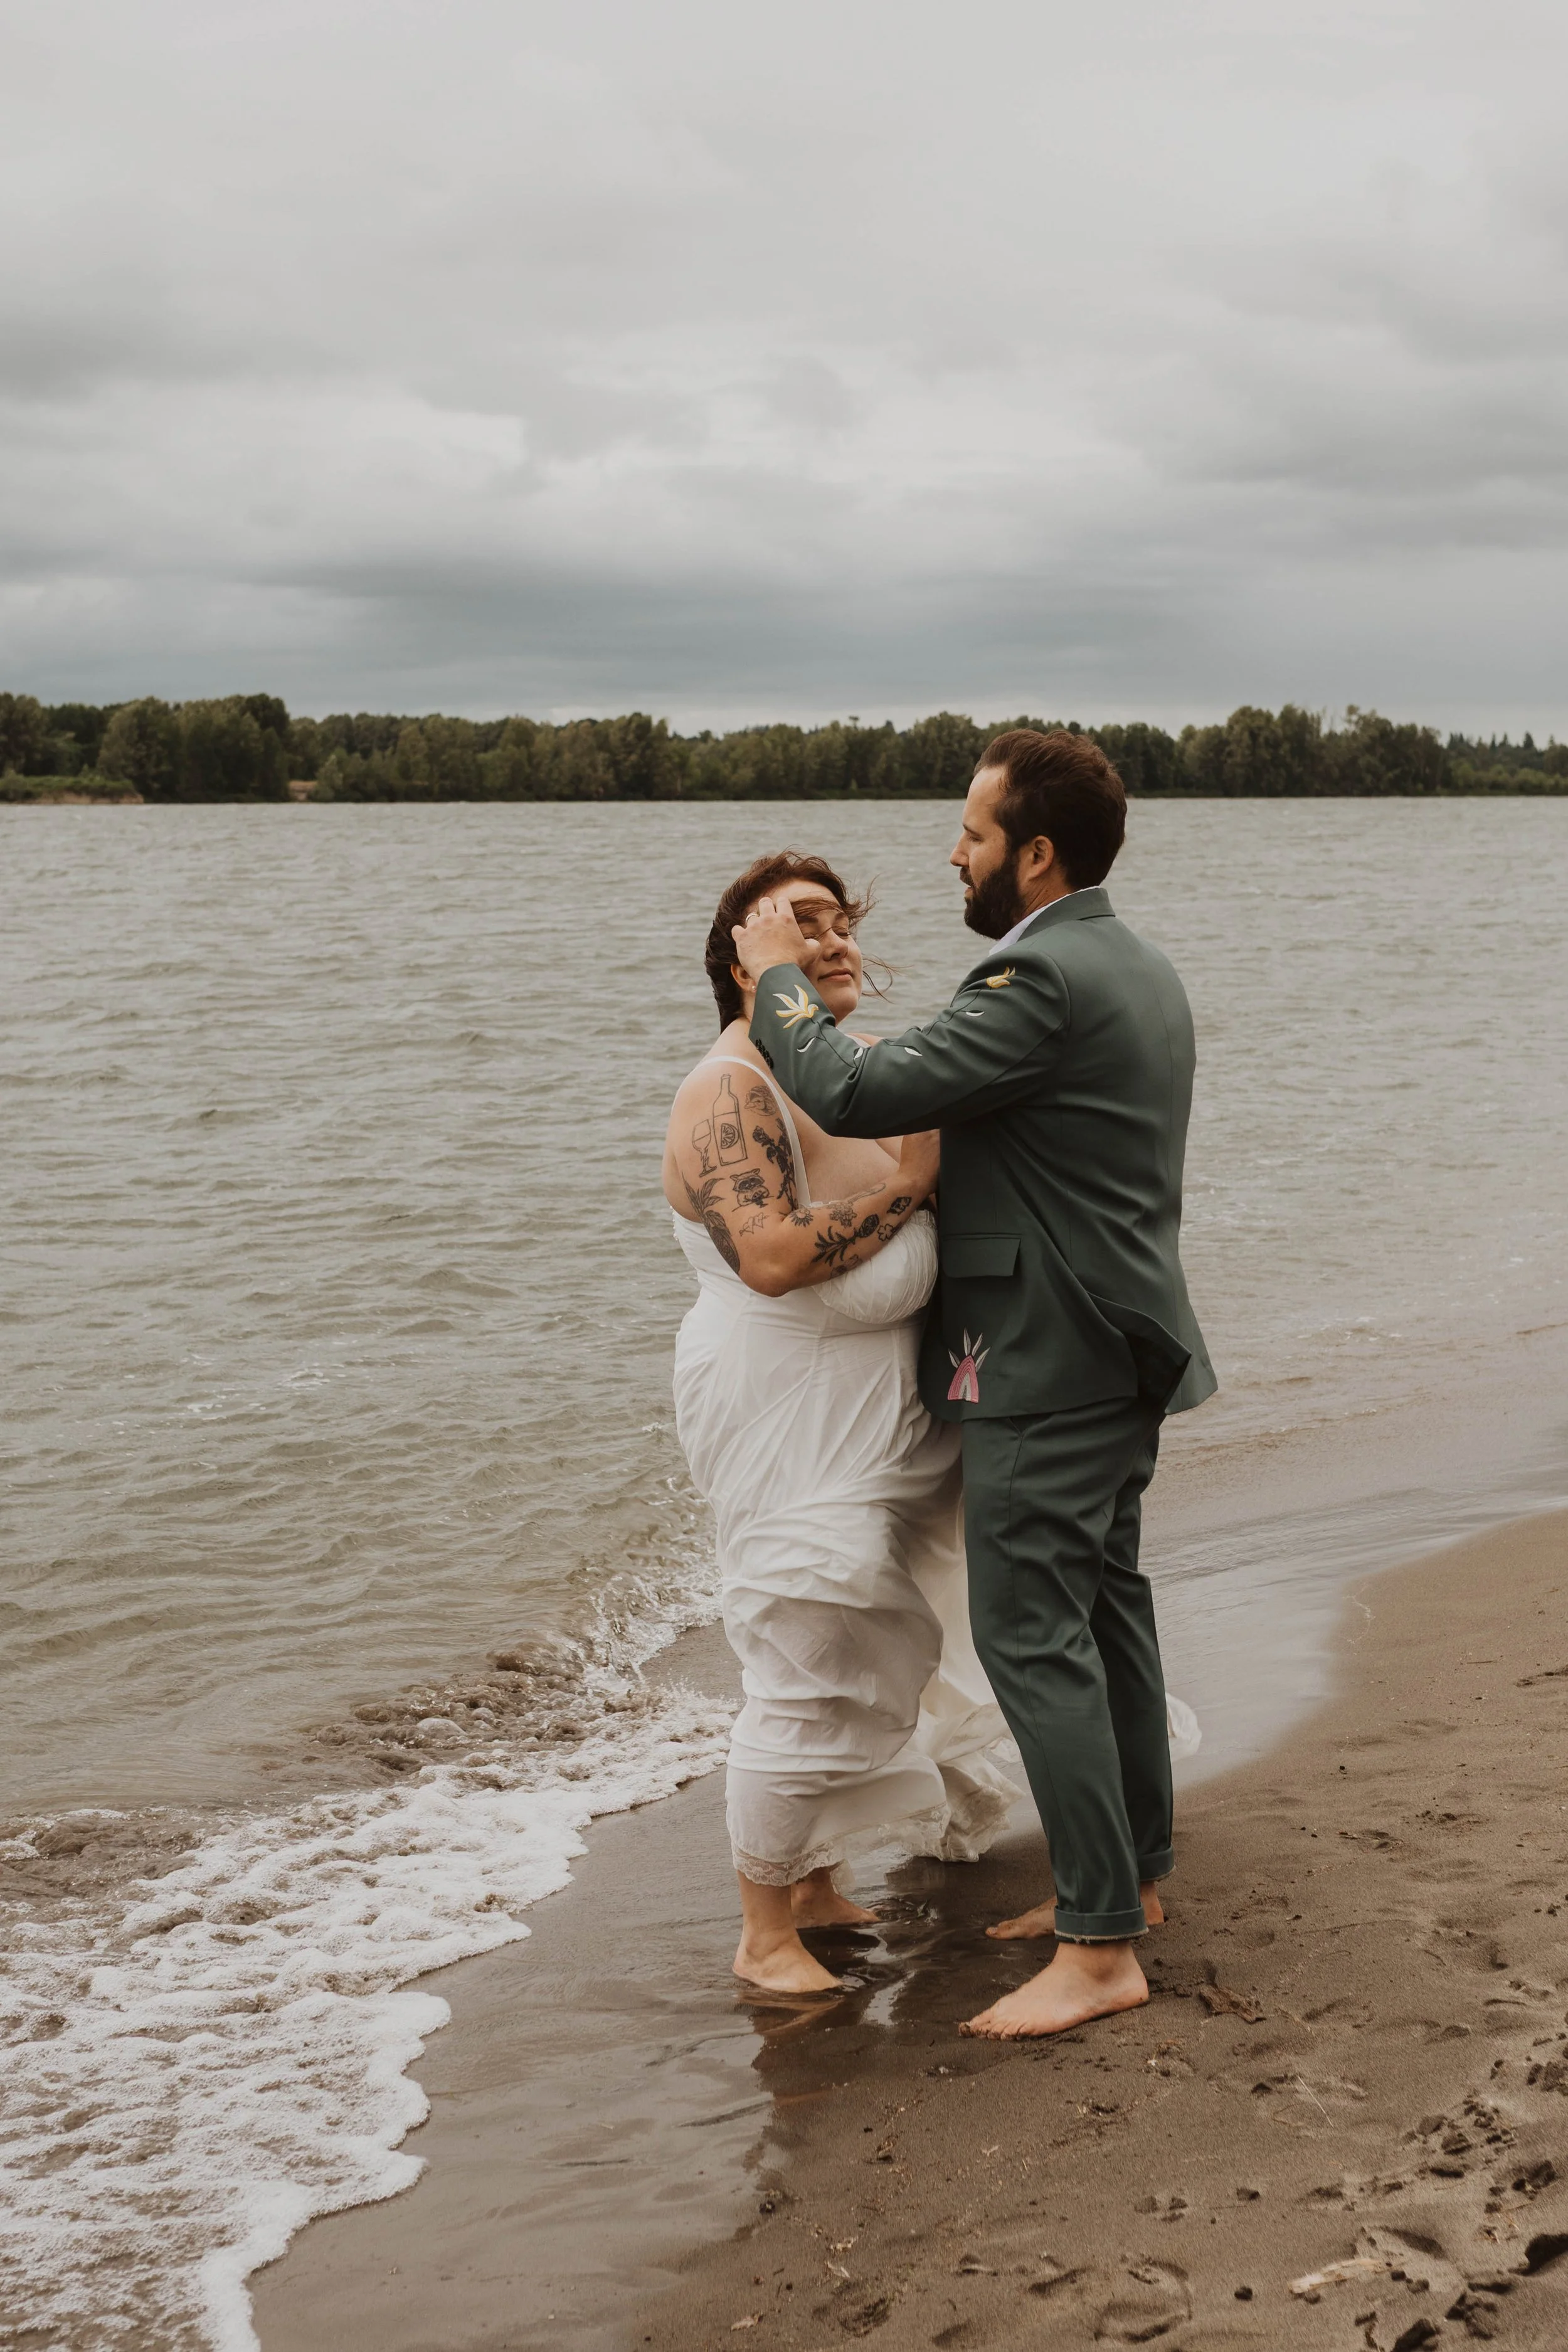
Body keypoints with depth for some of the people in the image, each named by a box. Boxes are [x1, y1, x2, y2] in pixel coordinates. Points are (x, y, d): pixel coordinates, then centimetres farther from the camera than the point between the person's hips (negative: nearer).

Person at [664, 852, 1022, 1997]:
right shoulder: (730, 1096, -18)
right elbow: (773, 1256, -31)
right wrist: (910, 1182, -25)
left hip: (882, 1419, 9)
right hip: (792, 1429, -9)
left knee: (860, 1665, 17)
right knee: (810, 1676, -5)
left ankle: (816, 1886, 32)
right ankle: (765, 1936, 10)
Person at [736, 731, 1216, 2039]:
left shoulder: (1043, 981, -21)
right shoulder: (1142, 971, 12)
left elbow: (854, 1094, -25)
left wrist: (779, 977, -10)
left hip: (1048, 1365, -10)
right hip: (1119, 1346, 10)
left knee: (1032, 1635, -6)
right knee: (1105, 1610, 17)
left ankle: (1100, 1950, -2)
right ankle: (1130, 1876, 29)